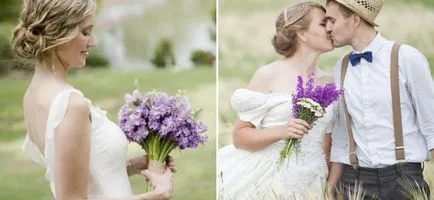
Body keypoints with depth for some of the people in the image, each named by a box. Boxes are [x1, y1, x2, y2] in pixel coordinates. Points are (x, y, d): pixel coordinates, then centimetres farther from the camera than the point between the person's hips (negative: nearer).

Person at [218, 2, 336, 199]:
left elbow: (327, 141, 13)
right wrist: (280, 132, -21)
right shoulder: (268, 75, -7)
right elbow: (240, 136, -6)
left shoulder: (329, 83, 5)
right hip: (269, 182, -4)